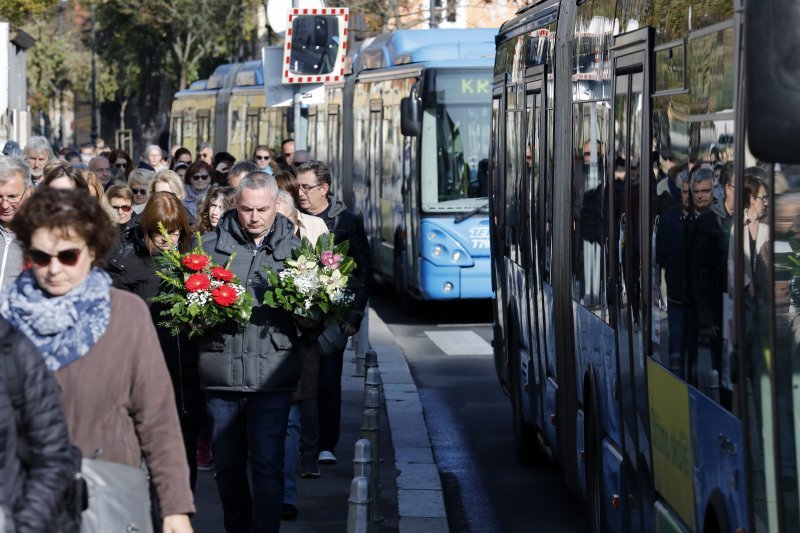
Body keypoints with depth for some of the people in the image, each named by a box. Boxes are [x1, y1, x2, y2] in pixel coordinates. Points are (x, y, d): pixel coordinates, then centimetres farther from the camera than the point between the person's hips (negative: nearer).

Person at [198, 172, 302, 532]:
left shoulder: (293, 248, 8)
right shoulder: (211, 245, 5)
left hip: (272, 376, -1)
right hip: (221, 373, 1)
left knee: (267, 466, -4)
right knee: (227, 465, 12)